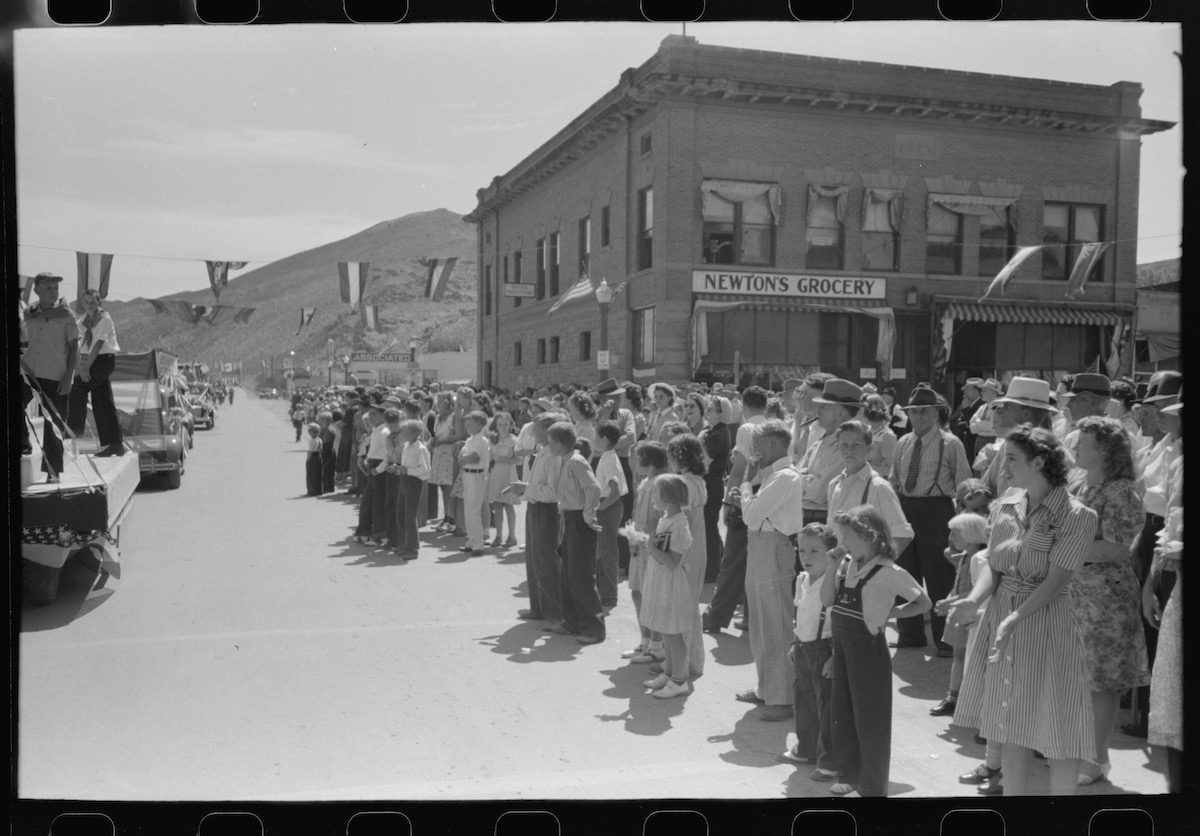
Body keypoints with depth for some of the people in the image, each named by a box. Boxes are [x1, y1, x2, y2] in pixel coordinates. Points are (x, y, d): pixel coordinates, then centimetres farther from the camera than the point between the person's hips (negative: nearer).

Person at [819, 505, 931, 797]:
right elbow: (827, 600, 0)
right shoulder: (846, 564, 3)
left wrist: (889, 612, -9)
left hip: (868, 647, -7)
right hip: (842, 644, 7)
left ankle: (873, 785, 20)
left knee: (869, 718, 5)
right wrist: (833, 566, -8)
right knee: (842, 713, 16)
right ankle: (849, 775, 32)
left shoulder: (888, 572, -16)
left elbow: (923, 602, -8)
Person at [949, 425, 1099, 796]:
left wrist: (1015, 619, -29)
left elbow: (1055, 580, -18)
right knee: (1011, 729, 14)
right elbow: (993, 567, 4)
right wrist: (974, 598, -15)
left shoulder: (1076, 516, -12)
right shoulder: (1005, 507, 5)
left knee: (1058, 735, 4)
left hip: (1047, 623, -5)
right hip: (1000, 620, 5)